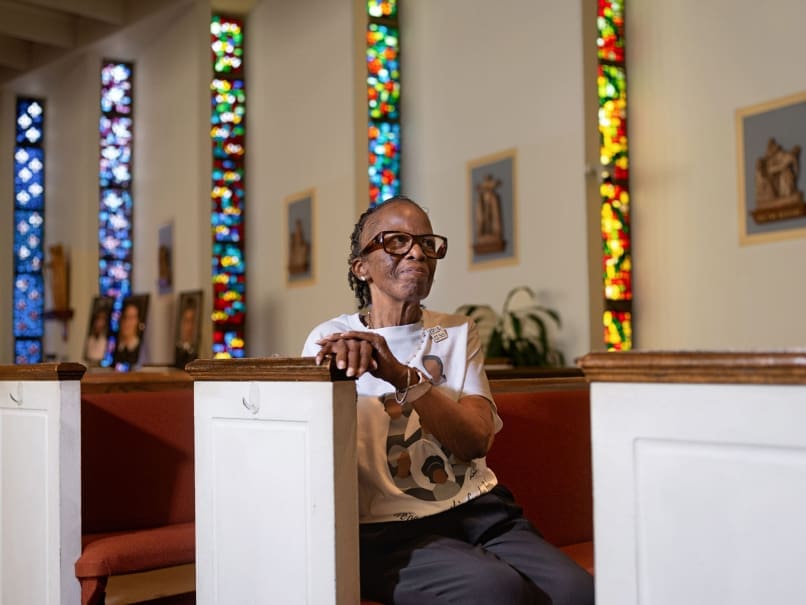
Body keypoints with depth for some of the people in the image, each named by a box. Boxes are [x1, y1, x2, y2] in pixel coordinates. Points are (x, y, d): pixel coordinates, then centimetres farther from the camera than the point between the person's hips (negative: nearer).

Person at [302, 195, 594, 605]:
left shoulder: (458, 333, 12)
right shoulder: (332, 337, 4)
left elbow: (476, 440, -6)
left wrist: (403, 376, -23)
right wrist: (337, 366, -31)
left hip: (479, 509, 3)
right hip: (388, 528, -3)